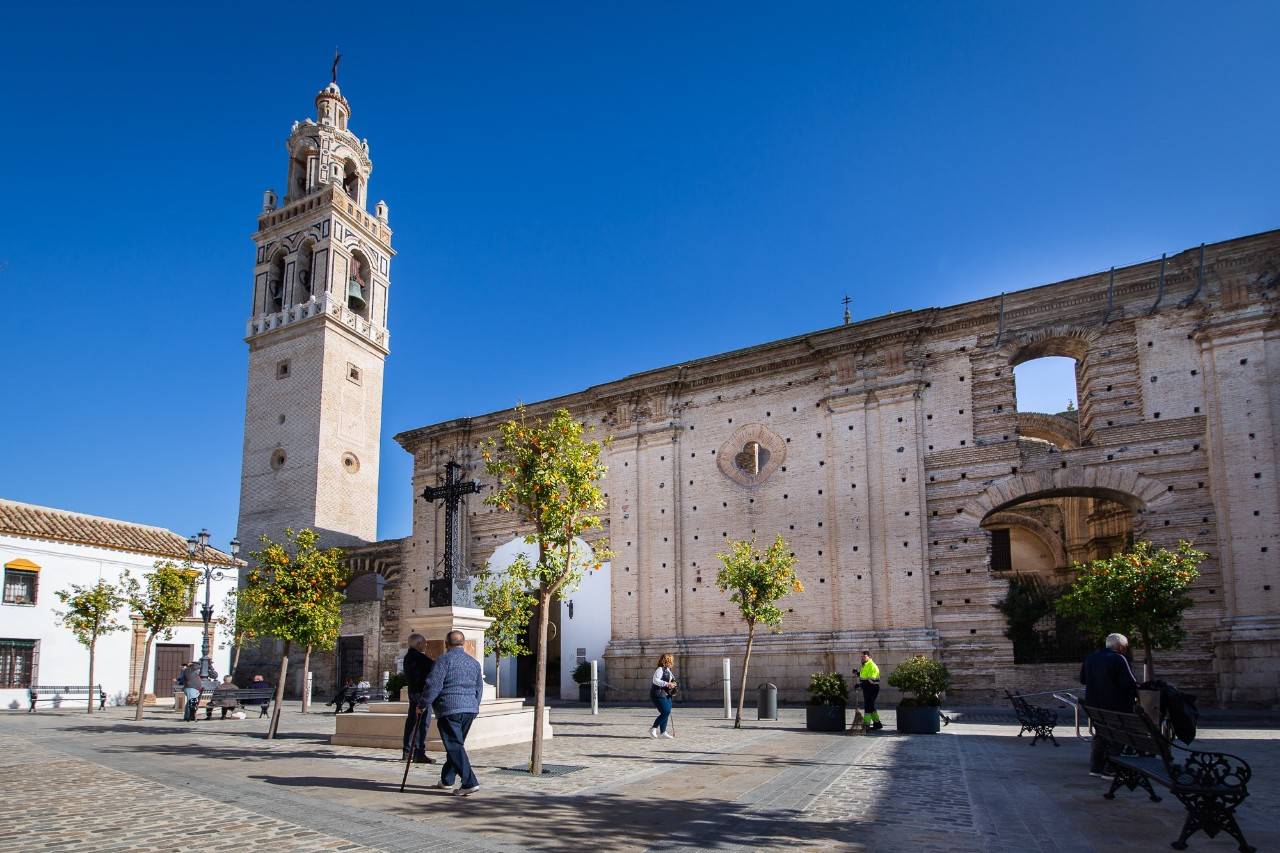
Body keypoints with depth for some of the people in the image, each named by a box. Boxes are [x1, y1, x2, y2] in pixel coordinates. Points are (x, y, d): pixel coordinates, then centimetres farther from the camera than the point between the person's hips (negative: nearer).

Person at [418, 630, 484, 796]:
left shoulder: (444, 660, -6)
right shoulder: (474, 662, 15)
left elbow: (433, 686, -12)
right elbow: (479, 689, 19)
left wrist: (422, 705, 0)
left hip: (449, 709, -7)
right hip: (470, 710, 7)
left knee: (455, 746, -6)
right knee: (457, 744, 18)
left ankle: (470, 783, -14)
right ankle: (446, 780, 28)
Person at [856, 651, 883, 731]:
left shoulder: (872, 666, -17)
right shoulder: (864, 666, 16)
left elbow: (871, 680, -24)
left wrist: (861, 684, -27)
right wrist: (858, 673, 10)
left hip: (872, 688, -10)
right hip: (867, 688, 10)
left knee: (868, 706, -9)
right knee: (871, 706, 16)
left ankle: (866, 725, -7)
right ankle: (877, 723, 26)